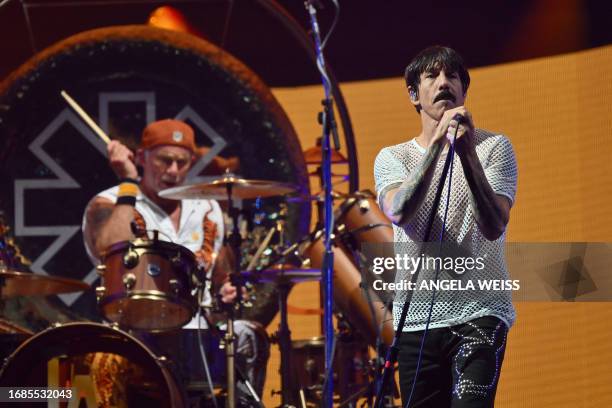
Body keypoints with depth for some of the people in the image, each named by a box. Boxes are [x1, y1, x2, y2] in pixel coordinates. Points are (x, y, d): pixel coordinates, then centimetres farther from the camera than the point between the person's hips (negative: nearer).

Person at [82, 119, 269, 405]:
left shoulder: (207, 209, 18)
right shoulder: (108, 205, 1)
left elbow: (222, 272, 29)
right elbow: (108, 252, -21)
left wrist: (227, 291, 4)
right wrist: (129, 183, -14)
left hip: (200, 328, 5)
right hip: (138, 331, -5)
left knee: (249, 337, -22)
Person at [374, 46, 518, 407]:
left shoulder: (494, 147, 3)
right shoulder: (392, 157, 9)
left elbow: (493, 226, -13)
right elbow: (398, 212, -14)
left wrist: (468, 153, -26)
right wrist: (438, 142, -23)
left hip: (480, 313, -3)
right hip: (416, 318, 3)